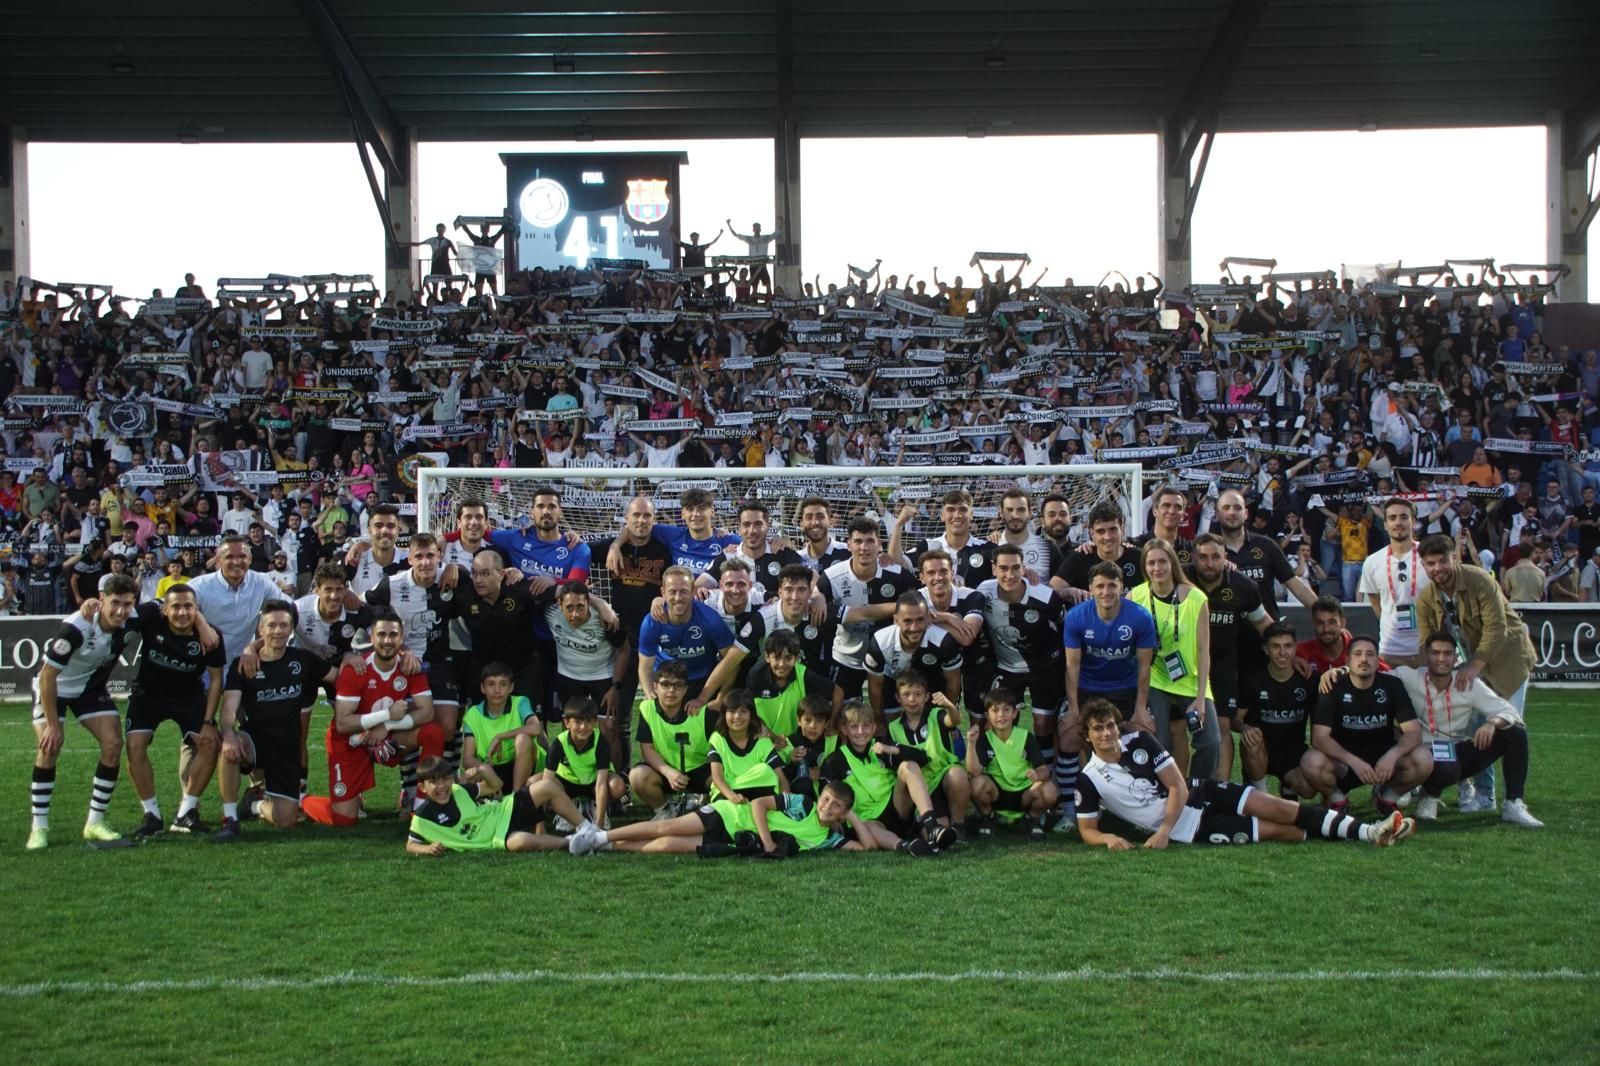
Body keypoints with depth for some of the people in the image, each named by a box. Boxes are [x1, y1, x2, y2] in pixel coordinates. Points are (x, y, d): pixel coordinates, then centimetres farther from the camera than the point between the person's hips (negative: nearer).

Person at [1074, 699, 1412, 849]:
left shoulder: (1139, 741, -6)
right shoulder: (1089, 778, -12)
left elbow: (1178, 787, -6)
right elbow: (1087, 830, -4)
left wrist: (1163, 831, -20)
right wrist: (1108, 838, -28)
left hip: (1199, 794, 2)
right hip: (1189, 830, -2)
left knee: (1279, 810, -13)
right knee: (1279, 832, -14)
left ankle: (1369, 832, -9)